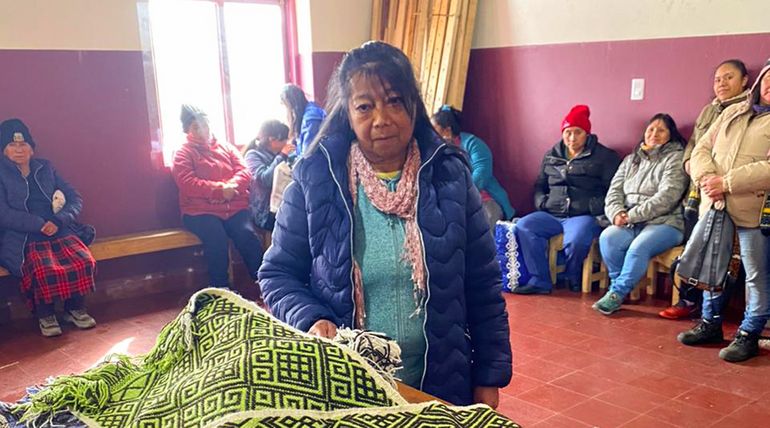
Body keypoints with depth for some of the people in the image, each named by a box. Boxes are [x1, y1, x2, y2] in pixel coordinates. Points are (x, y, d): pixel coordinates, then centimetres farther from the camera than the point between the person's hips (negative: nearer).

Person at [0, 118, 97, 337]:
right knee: (43, 270, -34)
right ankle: (45, 316, -8)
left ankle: (76, 309, -3)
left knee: (84, 261, -27)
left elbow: (75, 198, 14)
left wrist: (60, 219, -6)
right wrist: (40, 224, -15)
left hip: (59, 232, 4)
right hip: (22, 238, -3)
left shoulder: (45, 168, 19)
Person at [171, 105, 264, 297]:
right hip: (201, 211, -3)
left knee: (248, 234, -26)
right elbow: (187, 183, -8)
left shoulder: (226, 147, 20)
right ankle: (221, 289, -21)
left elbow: (244, 171, 9)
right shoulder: (183, 154, 8)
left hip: (235, 207, 3)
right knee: (216, 238, -32)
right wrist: (219, 189, -17)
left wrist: (232, 186, -14)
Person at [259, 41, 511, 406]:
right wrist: (310, 320, -18)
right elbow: (277, 274, 0)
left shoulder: (449, 177, -5)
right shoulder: (314, 181, -8)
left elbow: (483, 286, 0)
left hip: (441, 387, 1)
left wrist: (490, 376, 0)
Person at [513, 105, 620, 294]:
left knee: (575, 241, -36)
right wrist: (542, 203, 5)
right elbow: (539, 186, 25)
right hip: (551, 214, 5)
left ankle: (572, 279, -2)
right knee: (523, 226, -23)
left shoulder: (604, 156, 5)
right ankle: (539, 280, -17)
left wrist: (594, 208, -14)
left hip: (585, 216, -4)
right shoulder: (551, 155, 19)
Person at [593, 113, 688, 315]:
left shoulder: (676, 159, 1)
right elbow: (614, 191, 12)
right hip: (629, 223, 5)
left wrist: (633, 215, -16)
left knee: (639, 246, -33)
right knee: (607, 238, -26)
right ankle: (620, 288, -11)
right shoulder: (631, 160, 20)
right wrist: (617, 213, -9)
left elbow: (666, 198, -12)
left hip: (664, 222, -5)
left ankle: (617, 293, -18)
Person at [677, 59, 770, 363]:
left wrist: (726, 183, -19)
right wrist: (707, 178, -10)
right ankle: (710, 324, 31)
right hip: (715, 206, 6)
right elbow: (702, 149, 9)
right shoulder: (732, 112, 14)